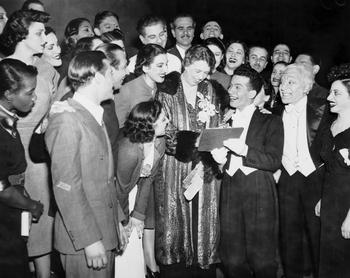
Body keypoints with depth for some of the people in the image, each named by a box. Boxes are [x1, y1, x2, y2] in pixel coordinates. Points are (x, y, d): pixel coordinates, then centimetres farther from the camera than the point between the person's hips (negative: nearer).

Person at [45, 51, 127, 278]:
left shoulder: (96, 116, 13)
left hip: (106, 231, 8)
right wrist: (90, 240, -20)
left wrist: (117, 221, 16)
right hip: (83, 241, -8)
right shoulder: (66, 120, -16)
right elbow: (67, 187, -20)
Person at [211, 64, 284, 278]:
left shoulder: (271, 121, 1)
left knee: (262, 260, 0)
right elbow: (220, 154, 15)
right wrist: (219, 157, -7)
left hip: (259, 192, -4)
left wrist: (241, 149, -17)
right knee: (232, 259, 7)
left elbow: (274, 161, -9)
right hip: (230, 190, 4)